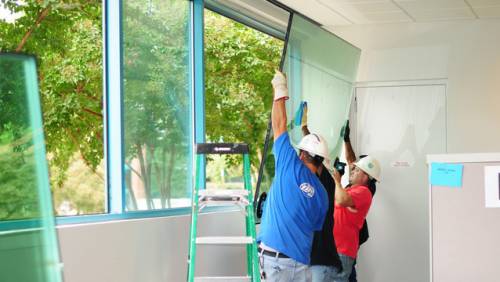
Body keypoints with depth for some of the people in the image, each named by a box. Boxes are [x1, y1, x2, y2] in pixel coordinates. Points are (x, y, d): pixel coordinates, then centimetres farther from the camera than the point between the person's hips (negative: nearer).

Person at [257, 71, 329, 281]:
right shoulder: (322, 195, 10)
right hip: (300, 261, 6)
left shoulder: (292, 168, -4)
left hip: (274, 259, -5)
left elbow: (279, 126, 2)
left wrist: (280, 90, 13)